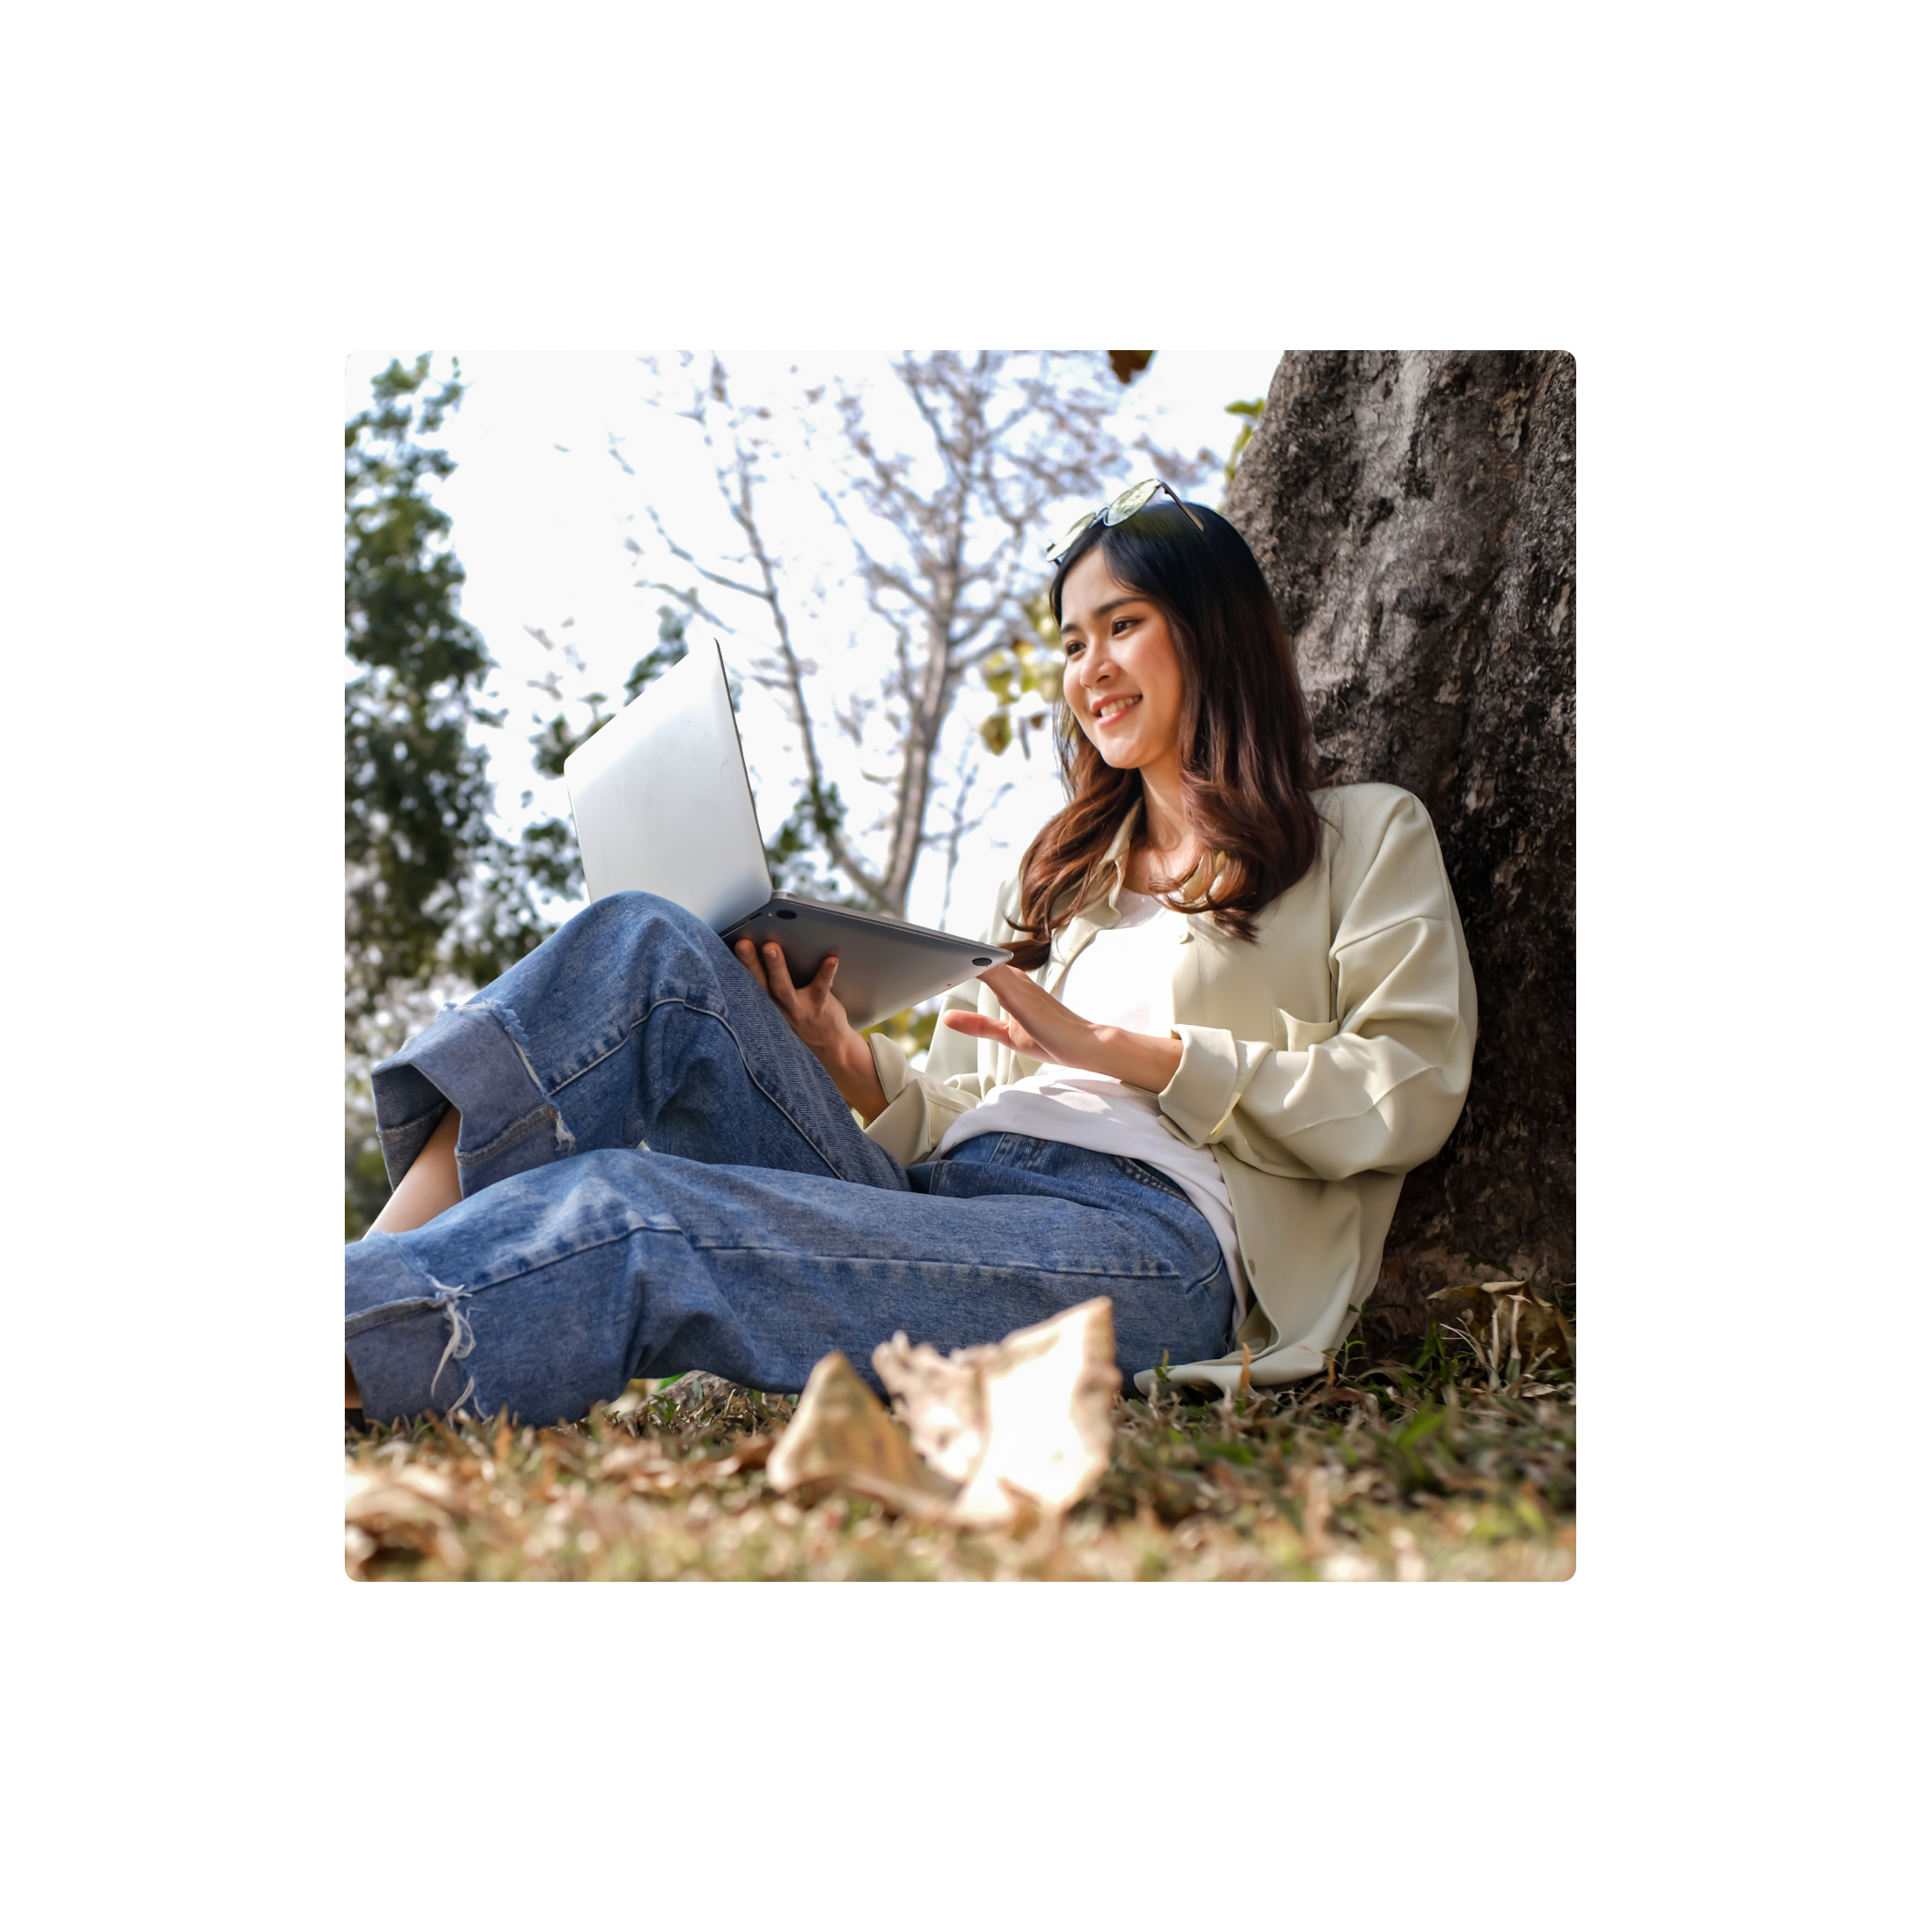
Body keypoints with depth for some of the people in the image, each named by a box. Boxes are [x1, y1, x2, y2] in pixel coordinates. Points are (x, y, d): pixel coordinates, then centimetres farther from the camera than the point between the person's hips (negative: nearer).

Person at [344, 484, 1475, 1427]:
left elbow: (1409, 1095, 3)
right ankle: (379, 1277, -32)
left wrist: (1114, 1046, -3)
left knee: (621, 1224, -31)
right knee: (651, 951, -18)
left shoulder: (1365, 838, 20)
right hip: (942, 1196, 6)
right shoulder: (1058, 876, 34)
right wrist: (854, 1070, 2)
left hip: (1155, 1233, -5)